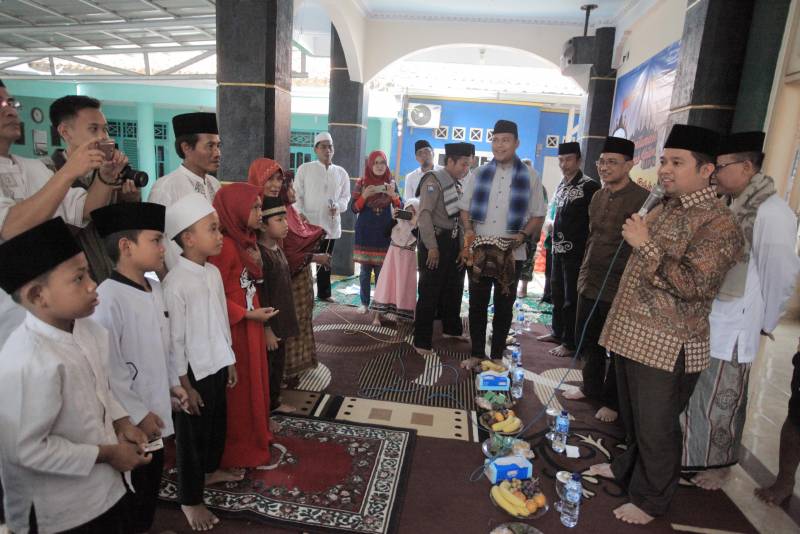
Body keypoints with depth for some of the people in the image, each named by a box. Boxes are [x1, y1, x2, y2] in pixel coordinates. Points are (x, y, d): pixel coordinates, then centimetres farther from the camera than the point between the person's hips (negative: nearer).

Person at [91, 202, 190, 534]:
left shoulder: (155, 288, 4)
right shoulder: (107, 297, -23)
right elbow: (108, 369, -24)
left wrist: (173, 383, 11)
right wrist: (137, 415, -18)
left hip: (156, 411, 8)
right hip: (129, 423, -8)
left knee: (152, 485, 23)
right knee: (132, 494, 12)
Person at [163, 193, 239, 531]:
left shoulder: (213, 272, 1)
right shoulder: (175, 283, -22)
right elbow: (174, 340, -18)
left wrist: (229, 361, 14)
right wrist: (184, 384, -14)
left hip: (217, 364, 7)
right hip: (193, 371, -7)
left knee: (218, 423, 23)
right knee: (192, 433, 10)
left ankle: (210, 470, 49)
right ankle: (190, 500, 30)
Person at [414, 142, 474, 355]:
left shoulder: (457, 184, 13)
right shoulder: (433, 181, -11)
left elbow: (460, 214, 14)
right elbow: (424, 215, -18)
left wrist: (463, 244, 8)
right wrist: (432, 247, -21)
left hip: (454, 241, 8)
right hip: (436, 240, -8)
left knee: (454, 289, 20)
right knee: (429, 293, -2)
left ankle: (452, 328, 40)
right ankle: (422, 341, 9)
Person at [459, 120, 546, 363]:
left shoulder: (529, 178, 0)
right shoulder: (479, 173, 5)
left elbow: (538, 215, 2)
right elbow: (465, 208, 9)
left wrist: (523, 235, -15)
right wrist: (469, 230, -9)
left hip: (511, 253, -1)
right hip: (479, 251, 2)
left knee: (504, 307, 10)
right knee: (477, 304, 9)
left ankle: (497, 356, 23)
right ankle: (477, 353, 23)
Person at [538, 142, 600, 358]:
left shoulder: (589, 186, -11)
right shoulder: (561, 186, 13)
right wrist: (554, 227, 13)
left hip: (576, 251, -8)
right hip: (558, 248, 8)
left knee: (571, 297, -2)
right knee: (557, 294, 16)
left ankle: (570, 343, 8)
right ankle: (557, 332, 30)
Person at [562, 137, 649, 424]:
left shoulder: (642, 199, -13)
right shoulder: (598, 197, 10)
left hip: (618, 289, -7)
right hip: (590, 283, 7)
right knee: (587, 340, 18)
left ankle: (612, 401, 26)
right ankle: (591, 387, 38)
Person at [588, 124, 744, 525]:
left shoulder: (718, 224, -15)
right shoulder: (663, 208, 12)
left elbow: (693, 285, -26)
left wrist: (645, 245, -24)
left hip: (666, 347, -8)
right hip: (632, 334, 8)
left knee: (656, 428, 8)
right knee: (631, 415, 23)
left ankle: (650, 500, 27)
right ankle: (627, 467, 44)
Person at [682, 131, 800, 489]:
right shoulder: (729, 207, 7)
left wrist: (762, 325, -3)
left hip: (733, 329, -7)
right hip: (701, 322, 7)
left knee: (720, 401, 9)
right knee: (693, 394, 17)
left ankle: (719, 465, 31)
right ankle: (692, 456, 36)